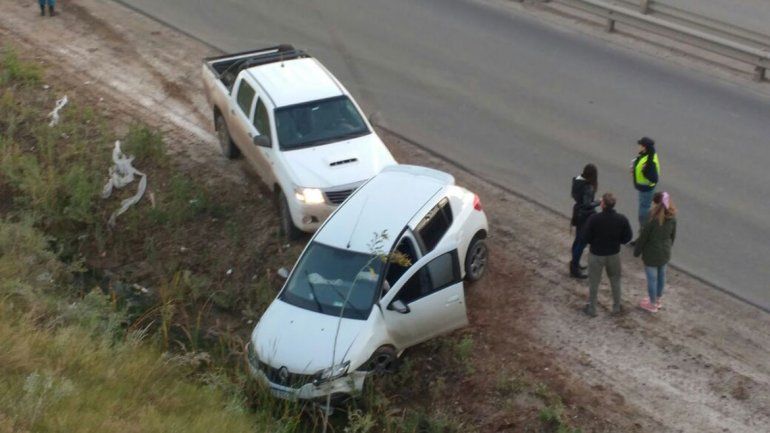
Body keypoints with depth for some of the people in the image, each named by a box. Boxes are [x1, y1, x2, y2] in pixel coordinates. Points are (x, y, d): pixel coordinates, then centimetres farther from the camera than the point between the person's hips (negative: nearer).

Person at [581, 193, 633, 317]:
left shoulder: (594, 219, -25)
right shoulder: (622, 220, -17)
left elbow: (586, 238, -17)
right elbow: (627, 238, -7)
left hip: (596, 254, -2)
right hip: (614, 254, 2)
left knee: (594, 282, 16)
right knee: (615, 281, 23)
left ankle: (591, 309, 29)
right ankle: (616, 307, 36)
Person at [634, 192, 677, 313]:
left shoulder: (653, 220, -28)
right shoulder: (672, 218, -9)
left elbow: (643, 238, -18)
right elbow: (673, 235, 5)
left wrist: (636, 252, -3)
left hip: (651, 254, -6)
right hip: (665, 253, 6)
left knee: (652, 278, 10)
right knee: (661, 275, 22)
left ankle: (652, 304, 26)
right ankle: (657, 299, 42)